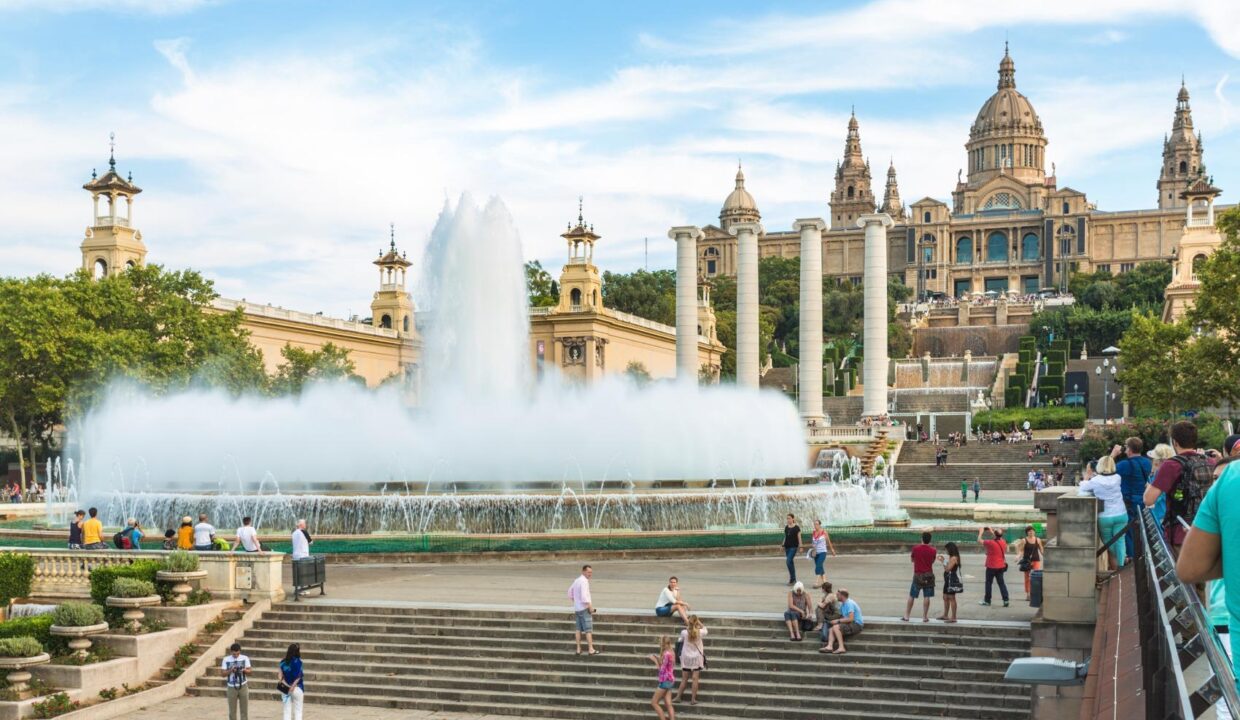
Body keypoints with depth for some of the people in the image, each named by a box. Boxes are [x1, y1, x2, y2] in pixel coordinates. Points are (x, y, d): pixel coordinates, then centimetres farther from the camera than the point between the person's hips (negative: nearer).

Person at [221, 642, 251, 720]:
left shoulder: (245, 658, -3)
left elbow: (249, 672, 0)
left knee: (244, 709, 4)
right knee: (232, 710, 5)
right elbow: (224, 674, -3)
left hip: (243, 686, 0)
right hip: (231, 687, 0)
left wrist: (244, 670, -22)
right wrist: (231, 670, -21)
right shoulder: (226, 659, -4)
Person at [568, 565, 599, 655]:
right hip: (584, 608, -9)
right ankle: (591, 649, -7)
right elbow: (584, 596, -24)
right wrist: (590, 606, -16)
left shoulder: (576, 580, 13)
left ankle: (578, 649, 10)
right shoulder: (584, 581, -16)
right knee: (588, 630, -6)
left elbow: (570, 592, 23)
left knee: (579, 629, 10)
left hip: (577, 608, 9)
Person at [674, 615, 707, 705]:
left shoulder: (684, 632, -12)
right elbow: (705, 630, 11)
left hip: (686, 658, 1)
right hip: (697, 658, -1)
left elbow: (681, 640, 8)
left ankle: (678, 697, 14)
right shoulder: (700, 632, -13)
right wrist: (699, 623, 6)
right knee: (695, 679, 3)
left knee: (684, 679, 11)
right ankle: (693, 699, 3)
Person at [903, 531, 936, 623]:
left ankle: (906, 616, 9)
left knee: (911, 596, 8)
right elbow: (932, 561, 11)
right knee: (926, 597, 3)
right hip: (928, 575, 0)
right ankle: (925, 617, 3)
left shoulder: (915, 548, -7)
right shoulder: (933, 550, -4)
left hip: (918, 575, 0)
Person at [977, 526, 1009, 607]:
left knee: (988, 583, 7)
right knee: (1001, 583, 8)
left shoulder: (991, 543, -19)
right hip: (1001, 566, 5)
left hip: (991, 567, -5)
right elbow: (998, 538, 24)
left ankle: (987, 601, 14)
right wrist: (992, 531, 31)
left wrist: (981, 532, 8)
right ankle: (1006, 600, 1)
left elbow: (979, 540, -8)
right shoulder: (1003, 542, 0)